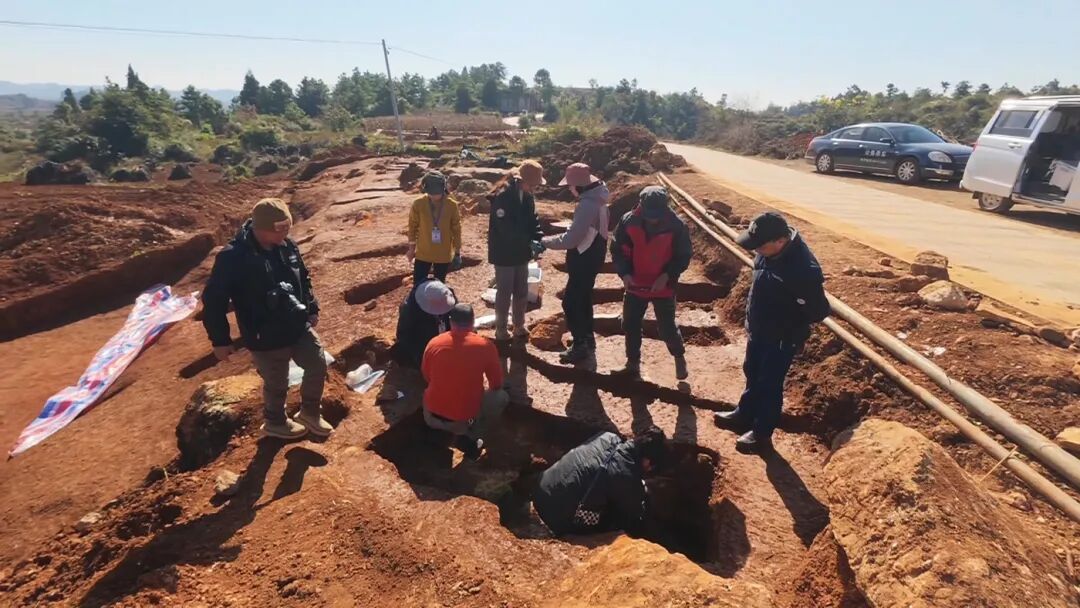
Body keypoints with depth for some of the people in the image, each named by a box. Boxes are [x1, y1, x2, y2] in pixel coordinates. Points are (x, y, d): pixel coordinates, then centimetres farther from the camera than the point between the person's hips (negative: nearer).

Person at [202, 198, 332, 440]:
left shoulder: (287, 245, -6)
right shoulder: (232, 257, -23)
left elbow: (303, 279, 10)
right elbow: (213, 300, -16)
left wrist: (312, 309, 14)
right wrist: (220, 340, -11)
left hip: (299, 327, 6)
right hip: (265, 339, -5)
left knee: (318, 366, 14)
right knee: (277, 385, 13)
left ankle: (311, 412, 39)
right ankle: (276, 422, 43)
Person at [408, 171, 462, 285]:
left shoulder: (452, 205, -10)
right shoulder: (418, 204, -10)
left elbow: (456, 229, 0)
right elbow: (413, 226, 3)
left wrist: (457, 251, 4)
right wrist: (412, 248, 7)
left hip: (444, 255, 0)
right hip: (423, 253, 0)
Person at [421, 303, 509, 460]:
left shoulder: (434, 343, -4)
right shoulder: (485, 346, -11)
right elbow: (497, 384, 2)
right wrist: (481, 391, 24)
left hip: (432, 415, 5)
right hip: (464, 418, -5)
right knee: (501, 396, 17)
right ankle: (468, 437, 7)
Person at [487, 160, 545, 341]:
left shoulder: (527, 196, 2)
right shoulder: (502, 196, -22)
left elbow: (533, 219, 6)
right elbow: (506, 228, -27)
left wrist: (538, 239, -12)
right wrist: (530, 242, -28)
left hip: (520, 252, 7)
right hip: (504, 253, -7)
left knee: (522, 292, 14)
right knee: (504, 292, 3)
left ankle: (519, 326, 30)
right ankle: (501, 329, 19)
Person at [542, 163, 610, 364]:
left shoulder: (587, 205, -26)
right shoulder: (596, 198, 6)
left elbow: (570, 239, -27)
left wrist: (545, 242, -14)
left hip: (585, 259, -10)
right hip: (590, 256, 10)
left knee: (570, 302, -2)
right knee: (582, 299, 20)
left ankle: (581, 347, 7)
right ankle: (587, 340, 33)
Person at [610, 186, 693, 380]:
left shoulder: (676, 225, -16)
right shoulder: (629, 221, -12)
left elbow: (684, 255, -7)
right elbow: (617, 249, -2)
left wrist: (667, 275, -19)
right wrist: (625, 273, -15)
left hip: (663, 287, -2)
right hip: (635, 285, 3)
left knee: (667, 327, 3)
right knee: (630, 324, 11)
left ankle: (679, 357, 31)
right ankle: (633, 361, 32)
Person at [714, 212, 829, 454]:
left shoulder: (804, 269, -34)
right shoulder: (768, 251, -10)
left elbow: (819, 311, -24)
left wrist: (788, 325, -15)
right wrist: (752, 315, 7)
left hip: (782, 338, -8)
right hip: (759, 329, 8)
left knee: (769, 385, 8)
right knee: (752, 374, 24)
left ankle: (762, 435, 28)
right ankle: (745, 414, 47)